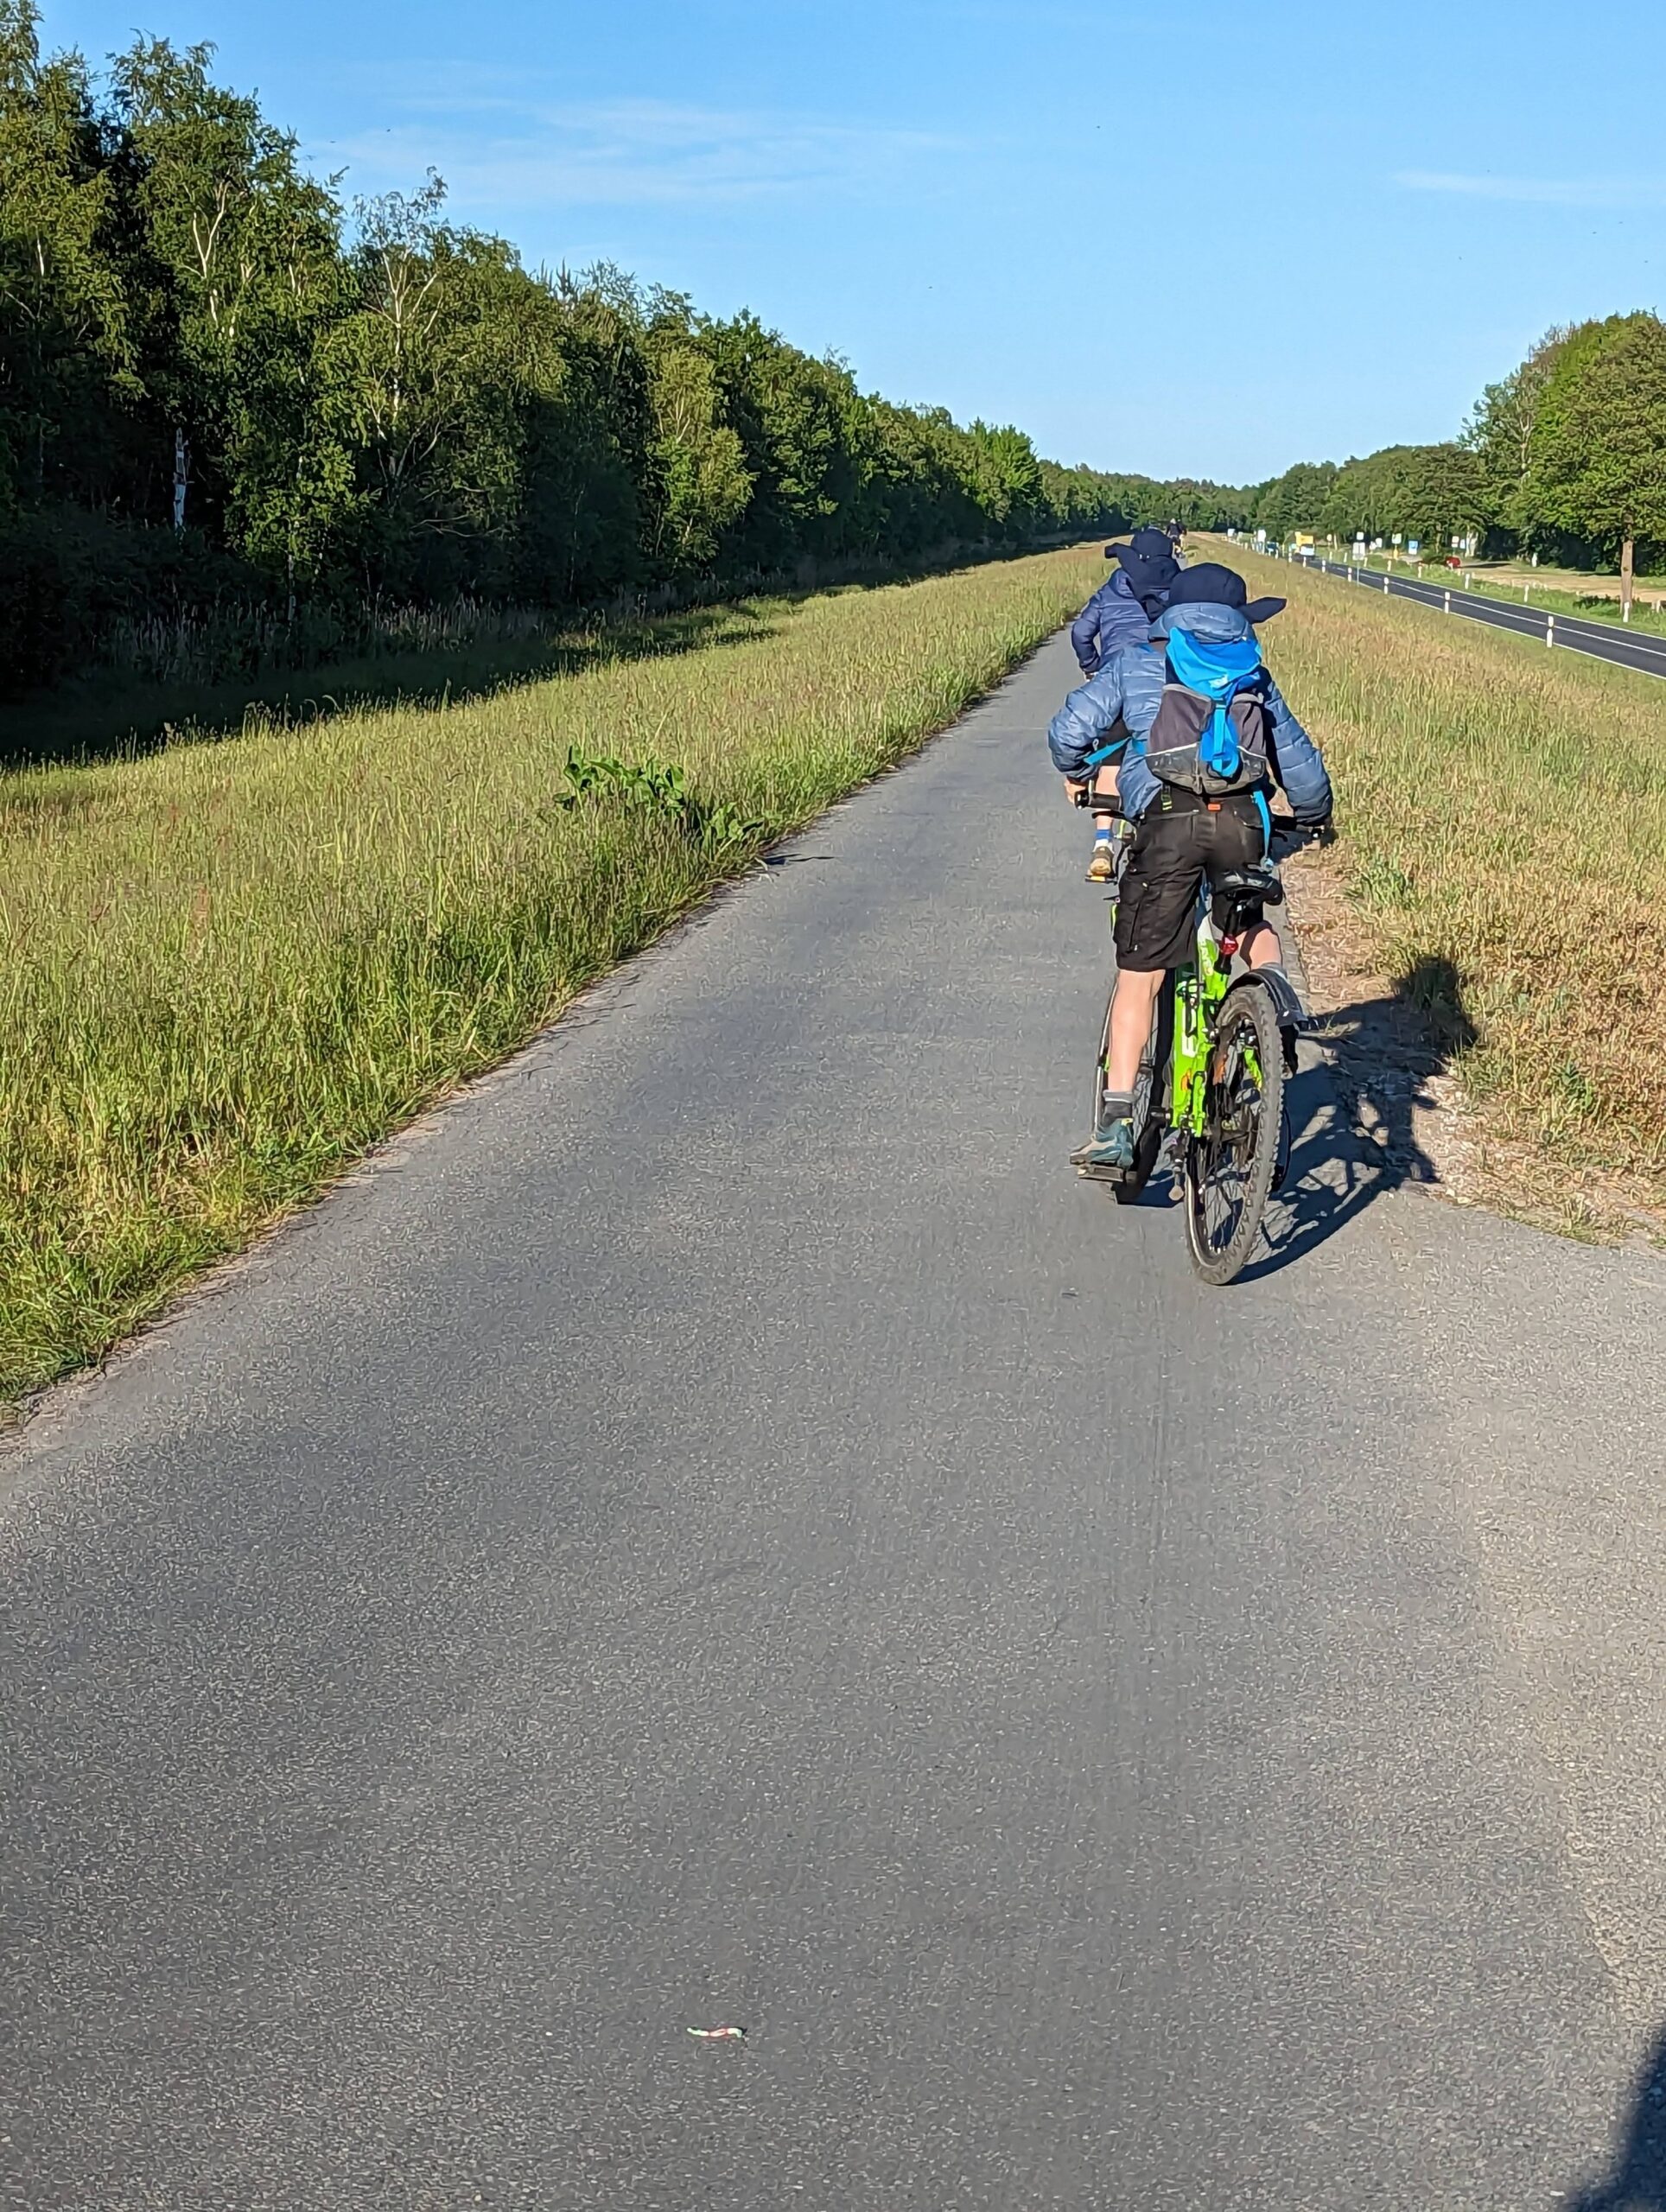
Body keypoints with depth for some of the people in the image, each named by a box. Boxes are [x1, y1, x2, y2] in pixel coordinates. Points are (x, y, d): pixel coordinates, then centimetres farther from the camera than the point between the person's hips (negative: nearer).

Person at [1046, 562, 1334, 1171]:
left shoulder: (1134, 665, 19)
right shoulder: (1255, 677, 26)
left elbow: (1069, 730, 9)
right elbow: (1300, 760, 29)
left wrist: (1074, 775, 31)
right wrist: (1315, 817, 48)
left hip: (1168, 820, -2)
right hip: (1243, 820, 2)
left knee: (1139, 975, 1)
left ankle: (1116, 1126, -5)